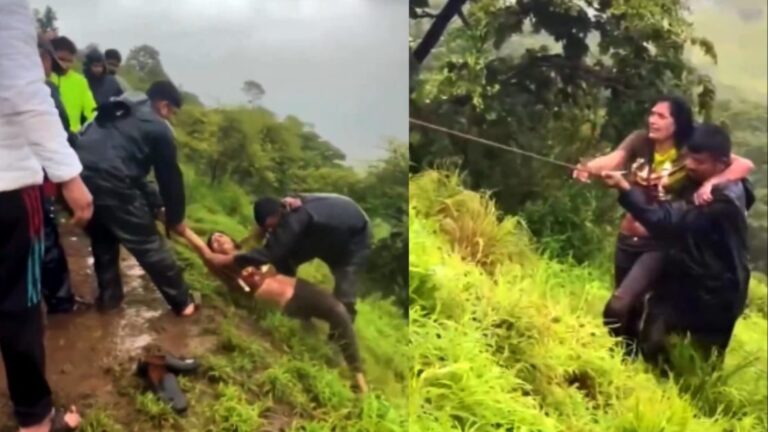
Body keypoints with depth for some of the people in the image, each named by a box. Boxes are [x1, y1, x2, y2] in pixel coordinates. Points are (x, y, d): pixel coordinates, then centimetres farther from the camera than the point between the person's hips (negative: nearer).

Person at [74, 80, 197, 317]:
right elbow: (169, 176, 12)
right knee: (149, 245, 6)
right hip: (110, 185, -7)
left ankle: (109, 296, 36)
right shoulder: (158, 128, 9)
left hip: (77, 179, 7)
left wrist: (156, 205, 35)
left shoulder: (116, 115, 31)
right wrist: (175, 218, 25)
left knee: (103, 239, 30)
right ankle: (182, 302, 17)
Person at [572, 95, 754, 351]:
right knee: (630, 308, 21)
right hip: (627, 239, 4)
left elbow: (746, 165, -17)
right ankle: (628, 355, 45)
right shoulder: (639, 142, -2)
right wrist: (589, 167, -41)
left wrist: (711, 182, -33)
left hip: (659, 245, -4)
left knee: (618, 306, -18)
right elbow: (612, 160, -20)